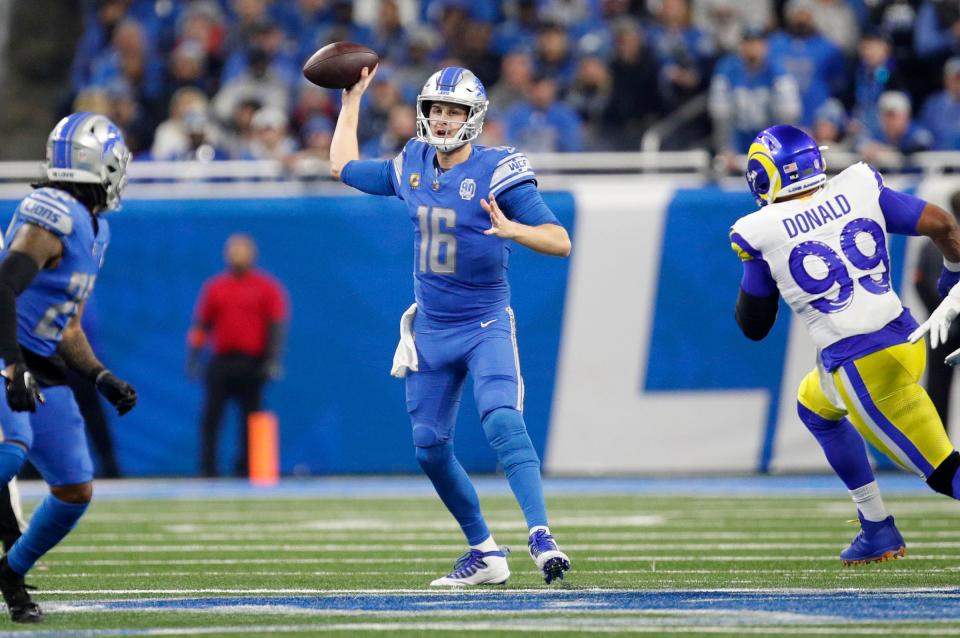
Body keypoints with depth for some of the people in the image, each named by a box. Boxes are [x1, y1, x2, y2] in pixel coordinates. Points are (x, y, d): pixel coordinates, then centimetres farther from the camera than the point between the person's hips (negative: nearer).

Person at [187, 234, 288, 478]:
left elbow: (277, 326, -1)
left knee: (250, 416, 0)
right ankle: (207, 467, -5)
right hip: (221, 361, 2)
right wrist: (193, 358, 6)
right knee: (210, 414, -6)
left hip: (252, 363, -2)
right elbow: (201, 325, 13)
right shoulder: (214, 287, 12)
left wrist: (273, 360, -9)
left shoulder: (268, 288, 4)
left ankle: (245, 467, 8)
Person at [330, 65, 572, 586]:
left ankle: (541, 537, -33)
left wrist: (512, 230, -35)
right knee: (430, 446, 8)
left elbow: (560, 242, -17)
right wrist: (352, 98, 24)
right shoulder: (412, 166, 5)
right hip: (431, 328, 6)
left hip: (485, 324, -6)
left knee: (501, 419, -27)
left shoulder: (497, 171, -13)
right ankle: (484, 554, 20)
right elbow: (344, 167, 23)